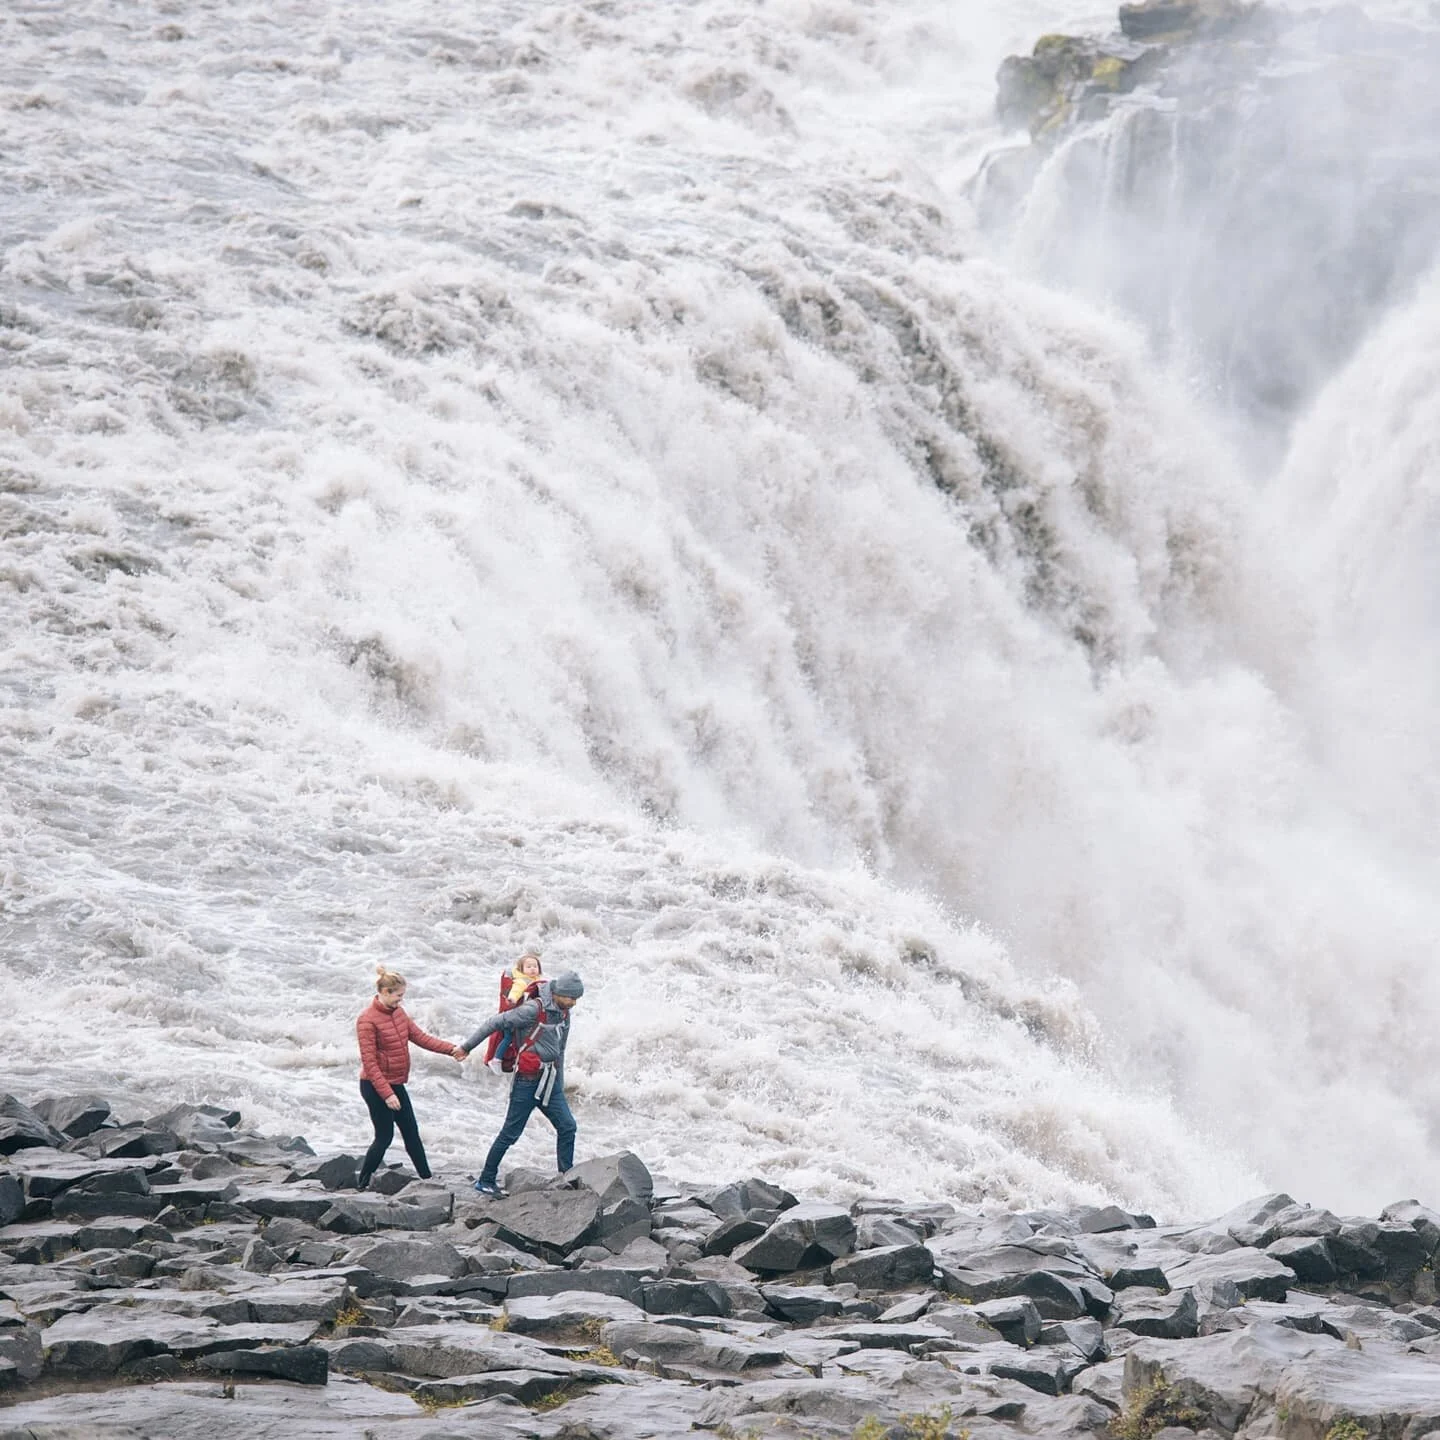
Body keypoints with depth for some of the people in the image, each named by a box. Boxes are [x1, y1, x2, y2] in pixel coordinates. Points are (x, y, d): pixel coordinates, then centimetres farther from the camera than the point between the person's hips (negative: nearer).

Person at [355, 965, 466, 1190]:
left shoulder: (398, 1013, 7)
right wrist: (386, 1094, -24)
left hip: (396, 1085, 8)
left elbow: (419, 1037, 9)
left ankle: (427, 1179, 21)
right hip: (376, 1087, -8)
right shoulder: (367, 1020, -19)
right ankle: (361, 1185, 7)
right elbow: (369, 1062, -21)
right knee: (384, 1137, -4)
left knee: (411, 1134, 13)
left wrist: (450, 1049, -2)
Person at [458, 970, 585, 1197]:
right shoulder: (534, 1009, -18)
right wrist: (467, 1048, -11)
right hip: (527, 1081, -7)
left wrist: (560, 1087, 23)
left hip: (549, 1081, 7)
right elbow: (496, 1022, -15)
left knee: (567, 1126, -1)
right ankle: (486, 1180, 10)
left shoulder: (563, 1014, 9)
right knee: (511, 1133, -1)